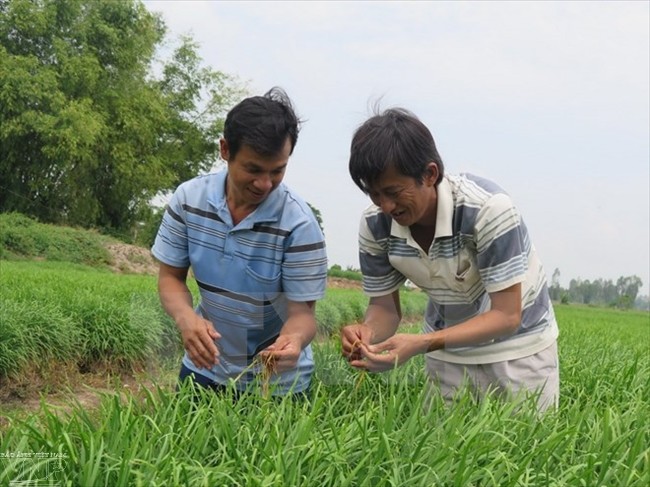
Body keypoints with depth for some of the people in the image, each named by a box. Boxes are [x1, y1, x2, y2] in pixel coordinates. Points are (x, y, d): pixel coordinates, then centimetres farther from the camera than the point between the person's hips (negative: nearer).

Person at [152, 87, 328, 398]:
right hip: (205, 365, 3)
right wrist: (185, 317, -27)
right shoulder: (188, 198, -13)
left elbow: (302, 311, -20)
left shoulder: (299, 224, -24)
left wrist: (294, 339, -44)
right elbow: (170, 276, -5)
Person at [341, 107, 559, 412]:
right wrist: (367, 333, -31)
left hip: (516, 345, -3)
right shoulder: (374, 225, -17)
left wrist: (421, 344, -41)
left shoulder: (488, 209, -30)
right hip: (446, 347, 4)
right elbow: (384, 306, -6)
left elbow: (507, 316, -29)